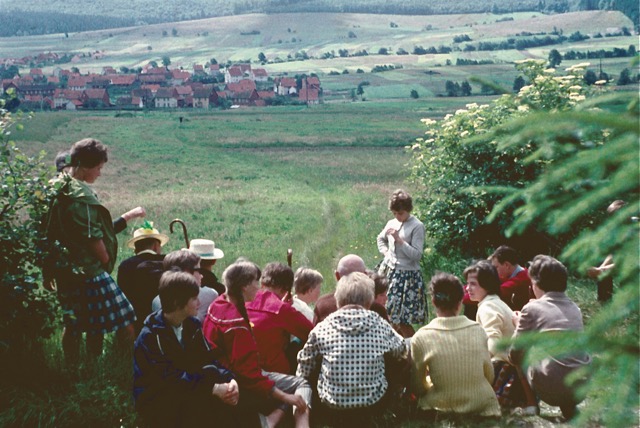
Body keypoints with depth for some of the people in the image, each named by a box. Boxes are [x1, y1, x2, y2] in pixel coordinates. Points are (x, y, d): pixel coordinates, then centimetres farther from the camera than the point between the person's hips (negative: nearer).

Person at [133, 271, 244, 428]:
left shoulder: (193, 324, 2)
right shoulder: (150, 336, -19)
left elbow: (208, 361, -1)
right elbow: (171, 377, -26)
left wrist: (229, 379, -21)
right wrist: (212, 388, -32)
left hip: (186, 393, 6)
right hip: (155, 403, -6)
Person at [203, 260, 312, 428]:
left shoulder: (219, 304, 2)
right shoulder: (236, 323, -26)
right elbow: (249, 375, -26)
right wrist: (286, 397, -22)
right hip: (238, 384, -9)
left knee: (301, 384, 5)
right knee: (301, 385, -7)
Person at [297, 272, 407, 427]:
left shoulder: (322, 328, -9)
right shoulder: (381, 326, -6)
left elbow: (303, 372, -1)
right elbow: (402, 351, 15)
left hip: (332, 411, 0)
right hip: (372, 406, 0)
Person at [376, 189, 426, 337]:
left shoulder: (417, 226, -10)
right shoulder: (392, 223, 8)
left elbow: (417, 255, -15)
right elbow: (380, 239, 28)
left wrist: (399, 240, -18)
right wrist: (385, 252, 11)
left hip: (408, 276, -6)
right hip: (390, 272, 6)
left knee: (402, 321, -5)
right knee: (390, 317, 9)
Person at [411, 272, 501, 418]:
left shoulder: (421, 337, -14)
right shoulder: (478, 330, -7)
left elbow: (418, 388, -5)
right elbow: (490, 376, 4)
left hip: (441, 411, -2)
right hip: (482, 407, 3)